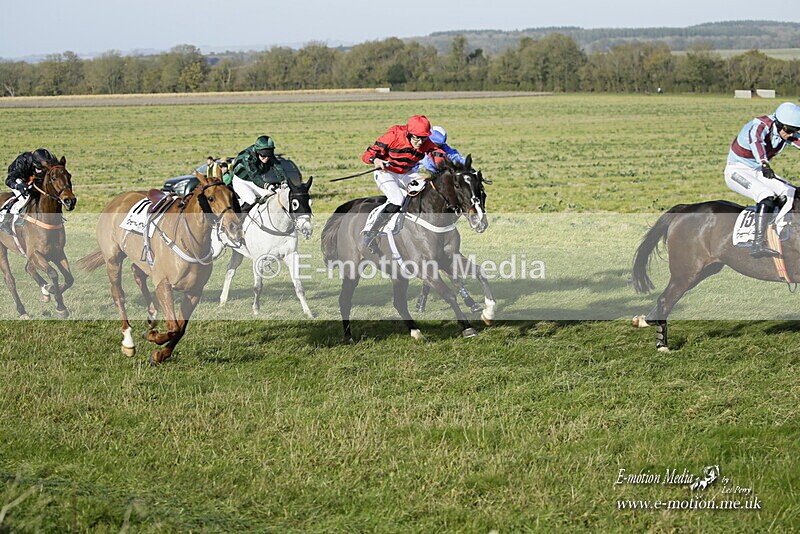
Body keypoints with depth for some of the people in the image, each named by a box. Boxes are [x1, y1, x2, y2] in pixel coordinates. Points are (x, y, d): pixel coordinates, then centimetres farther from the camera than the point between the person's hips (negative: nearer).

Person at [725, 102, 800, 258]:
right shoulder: (760, 126, -28)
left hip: (759, 172, 8)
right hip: (737, 171, -8)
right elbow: (756, 142, -47)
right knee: (767, 195, -31)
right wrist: (764, 164, -66)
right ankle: (758, 244, -40)